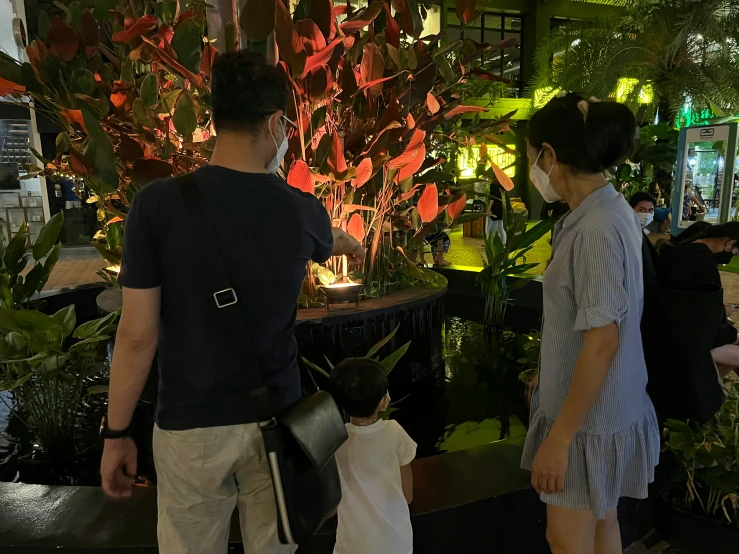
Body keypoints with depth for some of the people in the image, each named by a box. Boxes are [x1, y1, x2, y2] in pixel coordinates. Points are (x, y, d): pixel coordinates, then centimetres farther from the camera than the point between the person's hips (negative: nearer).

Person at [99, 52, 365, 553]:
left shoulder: (158, 204, -15)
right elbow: (330, 241, 19)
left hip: (189, 425, -1)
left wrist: (116, 433, 2)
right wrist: (351, 244, 44)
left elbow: (137, 335, -12)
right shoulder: (300, 210, -7)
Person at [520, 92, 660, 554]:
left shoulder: (597, 228, -25)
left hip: (590, 415, -9)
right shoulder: (607, 211, 4)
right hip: (600, 406, 9)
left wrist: (559, 437, -21)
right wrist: (547, 376, 20)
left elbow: (602, 343, -26)